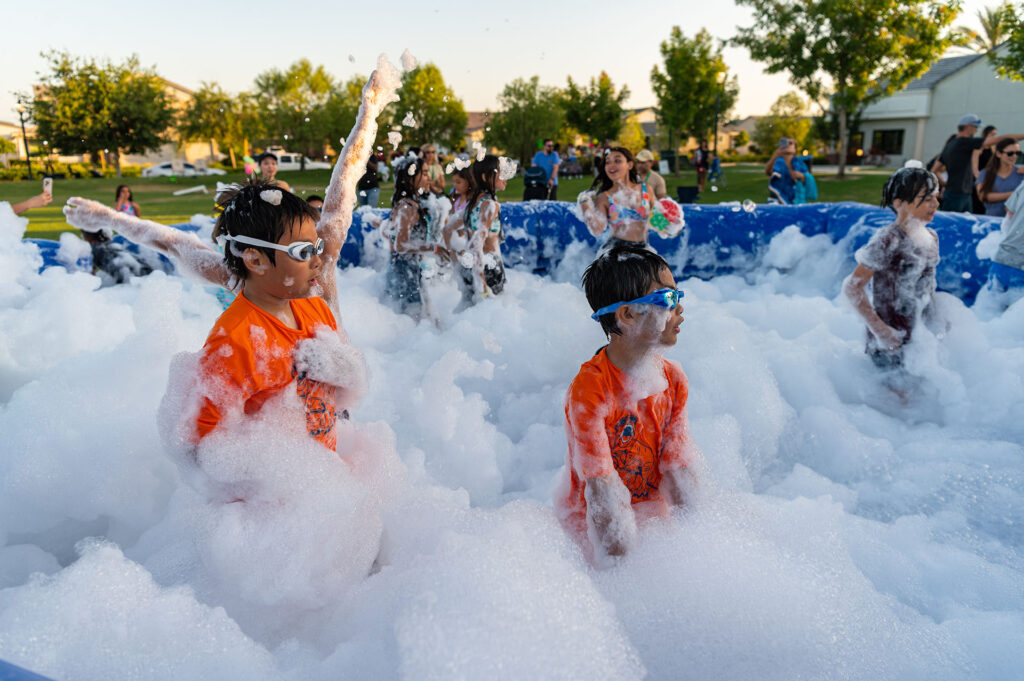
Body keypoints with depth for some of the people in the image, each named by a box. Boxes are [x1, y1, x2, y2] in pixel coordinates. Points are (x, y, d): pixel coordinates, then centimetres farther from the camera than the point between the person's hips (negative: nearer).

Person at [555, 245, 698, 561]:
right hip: (597, 523, -5)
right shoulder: (589, 389, -25)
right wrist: (619, 567, -20)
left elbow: (679, 470, -2)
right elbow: (602, 489, -23)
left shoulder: (674, 379, -4)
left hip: (656, 515, 6)